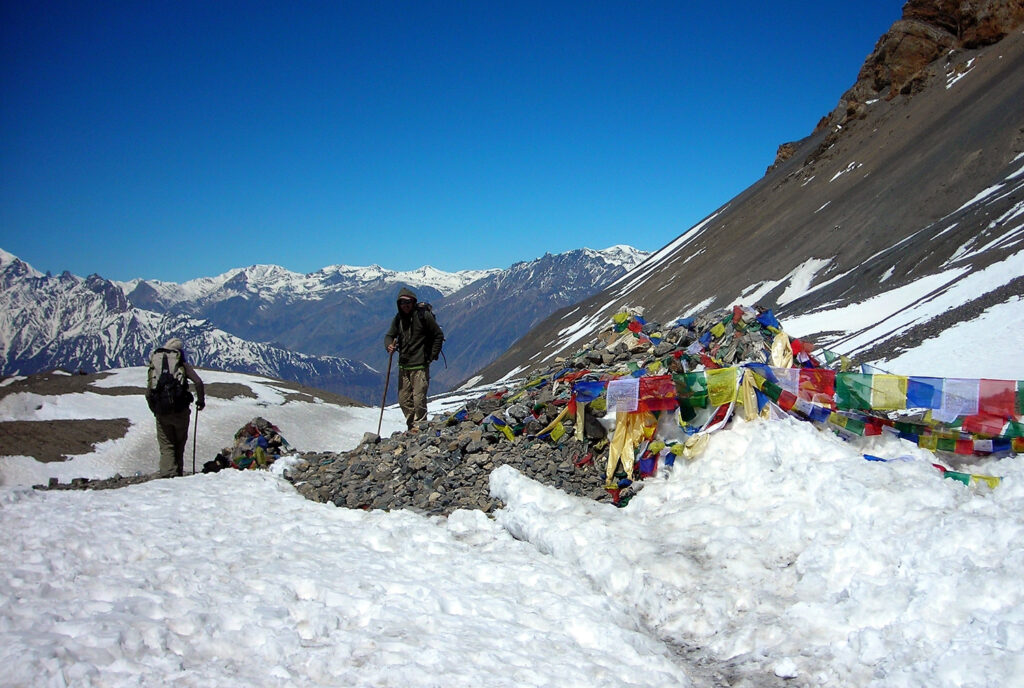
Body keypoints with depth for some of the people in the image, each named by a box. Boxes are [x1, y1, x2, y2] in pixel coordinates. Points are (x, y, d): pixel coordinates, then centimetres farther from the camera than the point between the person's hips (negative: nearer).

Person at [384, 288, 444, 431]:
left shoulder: (424, 315, -7)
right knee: (403, 400, 8)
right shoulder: (398, 318, 9)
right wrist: (389, 345, -10)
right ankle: (412, 427, 21)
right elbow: (389, 335, 14)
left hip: (420, 365, -6)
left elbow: (439, 335, -1)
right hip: (403, 366, 6)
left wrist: (432, 356, -4)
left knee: (419, 400, -10)